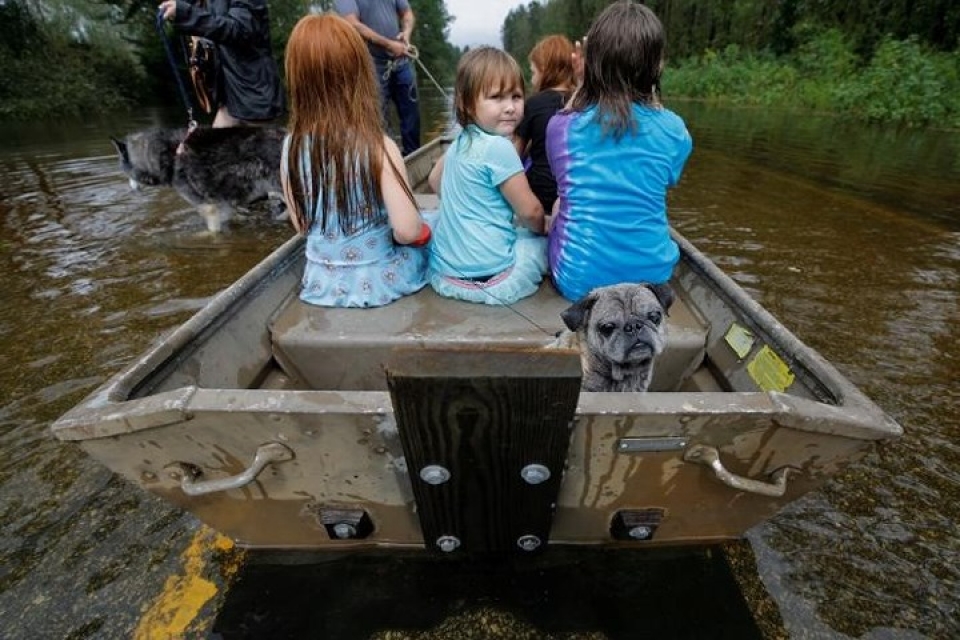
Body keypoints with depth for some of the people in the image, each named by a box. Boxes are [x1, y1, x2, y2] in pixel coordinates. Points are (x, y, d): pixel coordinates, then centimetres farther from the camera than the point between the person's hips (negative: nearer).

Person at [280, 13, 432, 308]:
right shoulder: (377, 147, -22)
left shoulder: (292, 146, -7)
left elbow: (301, 226, 2)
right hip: (379, 281, -5)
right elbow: (407, 230, -26)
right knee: (431, 227, 24)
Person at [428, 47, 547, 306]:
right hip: (486, 279, -8)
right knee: (547, 242, 12)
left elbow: (435, 181, 23)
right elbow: (529, 211, -12)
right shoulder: (498, 147, -18)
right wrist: (542, 227, 9)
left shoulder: (461, 141, 6)